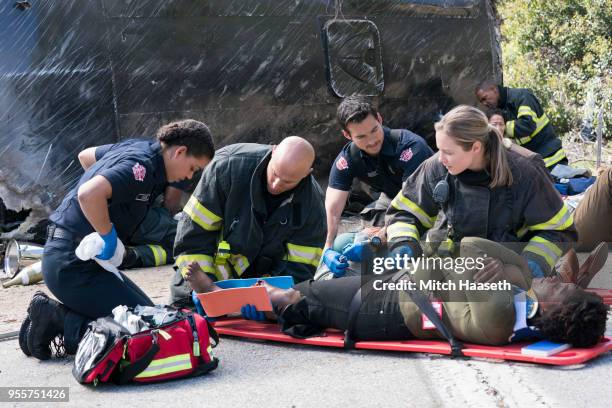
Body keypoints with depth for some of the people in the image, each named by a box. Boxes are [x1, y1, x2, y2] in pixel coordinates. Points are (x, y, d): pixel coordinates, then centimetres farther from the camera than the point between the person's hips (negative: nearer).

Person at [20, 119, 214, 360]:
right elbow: (89, 194, -36)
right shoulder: (142, 165, -18)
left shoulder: (139, 150, 14)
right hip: (73, 264, -11)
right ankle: (58, 319, -9)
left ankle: (53, 315, 8)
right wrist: (108, 235, -21)